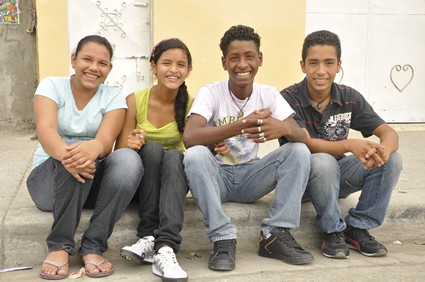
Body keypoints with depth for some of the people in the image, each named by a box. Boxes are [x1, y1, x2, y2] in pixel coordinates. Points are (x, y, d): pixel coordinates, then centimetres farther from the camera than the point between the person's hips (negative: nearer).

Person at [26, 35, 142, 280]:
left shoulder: (113, 97, 0)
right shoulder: (51, 86, -4)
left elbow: (105, 140, -19)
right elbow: (45, 129, -23)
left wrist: (92, 148, -45)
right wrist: (65, 154, -47)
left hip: (93, 185, 2)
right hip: (48, 181, -1)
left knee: (129, 159, -29)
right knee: (75, 156, -34)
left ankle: (93, 247, -26)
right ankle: (60, 246, -25)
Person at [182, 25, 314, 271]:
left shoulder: (269, 94, -3)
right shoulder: (210, 92, -12)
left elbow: (302, 137, -14)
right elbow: (189, 138, -29)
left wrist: (283, 128, -39)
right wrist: (242, 125, -41)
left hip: (251, 176, 3)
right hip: (217, 176, -2)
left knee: (300, 151, -19)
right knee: (196, 155, -33)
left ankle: (276, 235, -17)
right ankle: (223, 238, -26)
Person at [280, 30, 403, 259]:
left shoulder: (350, 97, -5)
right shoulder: (289, 98, -16)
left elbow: (389, 133, -9)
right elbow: (307, 144, -26)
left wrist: (383, 150, -34)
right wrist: (350, 145, -43)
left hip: (337, 176, 4)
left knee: (392, 160, -17)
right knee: (323, 162, -37)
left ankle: (358, 227, -4)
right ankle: (333, 231, -13)